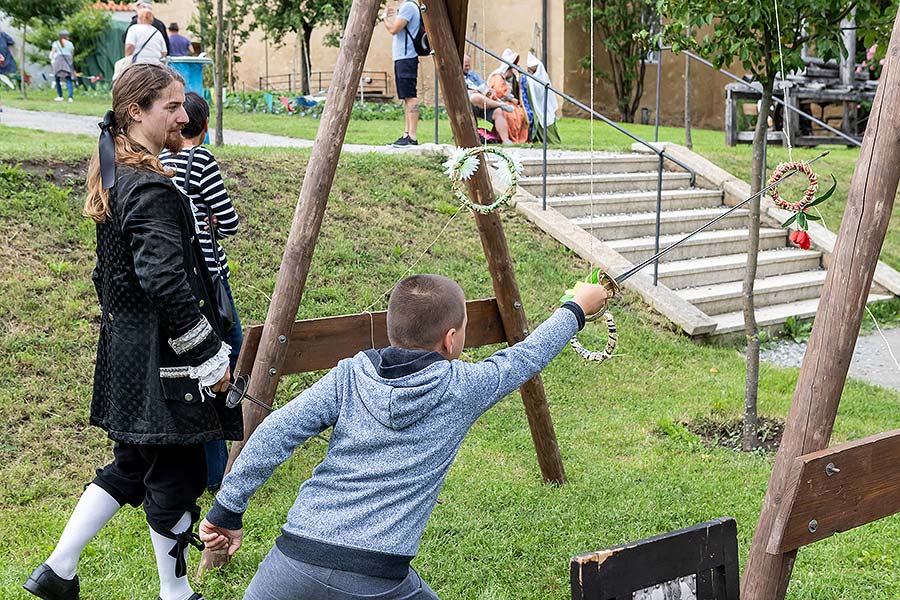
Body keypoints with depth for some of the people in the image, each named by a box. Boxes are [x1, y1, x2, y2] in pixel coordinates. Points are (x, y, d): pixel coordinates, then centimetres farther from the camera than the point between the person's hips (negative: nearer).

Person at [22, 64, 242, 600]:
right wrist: (211, 356, -17)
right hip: (161, 359, -10)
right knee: (176, 474, 5)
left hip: (126, 348, 10)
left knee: (132, 464, 21)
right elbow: (167, 284, -26)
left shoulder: (112, 175, 10)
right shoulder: (152, 190, -21)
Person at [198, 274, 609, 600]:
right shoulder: (461, 390, 2)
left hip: (296, 559, 2)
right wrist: (576, 309, 35)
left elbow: (274, 434, -3)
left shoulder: (350, 376, 5)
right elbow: (526, 358, 18)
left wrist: (227, 511, 4)